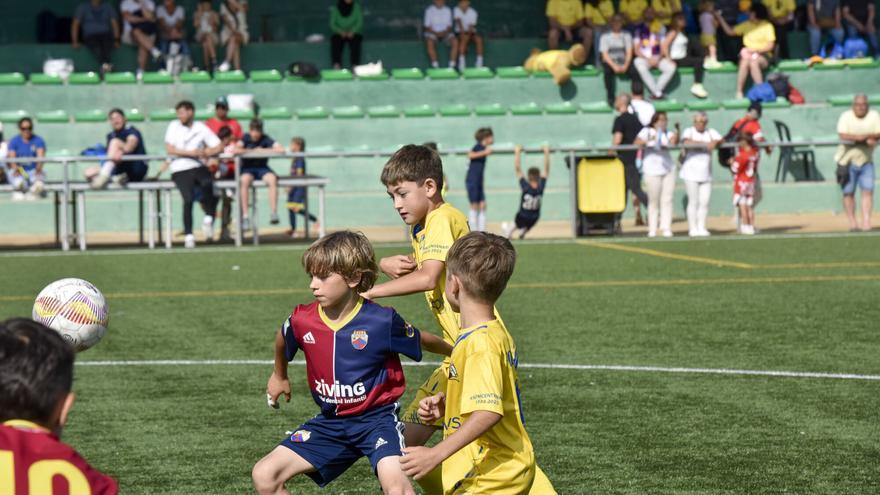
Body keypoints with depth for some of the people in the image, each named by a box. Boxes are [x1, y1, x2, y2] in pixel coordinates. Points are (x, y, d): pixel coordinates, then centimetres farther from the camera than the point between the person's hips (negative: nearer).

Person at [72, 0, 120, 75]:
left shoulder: (108, 7, 15)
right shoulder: (83, 7, 11)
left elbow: (114, 23, 8)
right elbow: (75, 24, 5)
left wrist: (116, 40, -7)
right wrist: (75, 41, -7)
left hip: (106, 35, 1)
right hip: (90, 36, -1)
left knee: (107, 44, -37)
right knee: (96, 47, -38)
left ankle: (105, 67, -59)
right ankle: (105, 65, -62)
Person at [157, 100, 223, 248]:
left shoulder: (201, 128, 13)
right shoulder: (174, 126, 11)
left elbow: (219, 147, 8)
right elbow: (169, 149, 0)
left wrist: (207, 152, -12)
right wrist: (190, 153, -9)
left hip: (198, 166, 1)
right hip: (180, 170, -1)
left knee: (207, 183, -33)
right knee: (188, 198, -23)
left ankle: (209, 219, -18)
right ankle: (188, 235, -19)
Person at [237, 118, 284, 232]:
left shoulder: (265, 139, -1)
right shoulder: (245, 138, -1)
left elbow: (281, 149, -14)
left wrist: (263, 150, -12)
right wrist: (253, 151, -15)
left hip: (262, 168, 1)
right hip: (247, 168, -1)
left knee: (272, 179, -32)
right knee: (245, 180, -35)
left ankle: (273, 213, -30)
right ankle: (245, 217, -34)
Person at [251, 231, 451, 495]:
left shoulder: (382, 321, -18)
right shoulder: (302, 321, -8)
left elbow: (422, 341, 1)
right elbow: (283, 340, 17)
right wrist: (280, 376, 35)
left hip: (377, 416, -5)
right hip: (330, 421, 5)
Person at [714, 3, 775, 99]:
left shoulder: (767, 26, 0)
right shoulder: (746, 25, 12)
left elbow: (770, 46, -6)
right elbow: (730, 31, 12)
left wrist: (755, 50, -17)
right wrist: (720, 18, 7)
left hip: (764, 56, -3)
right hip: (748, 54, 3)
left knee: (753, 61, -38)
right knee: (745, 61, -34)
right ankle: (739, 93, -37)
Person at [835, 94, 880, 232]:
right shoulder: (846, 116, -7)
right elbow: (843, 135, -21)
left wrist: (864, 136, -26)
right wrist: (867, 139, -26)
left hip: (866, 161, 2)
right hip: (848, 160, -2)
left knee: (868, 191, -7)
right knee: (848, 193, 1)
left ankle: (866, 222, -9)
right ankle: (852, 222, 11)